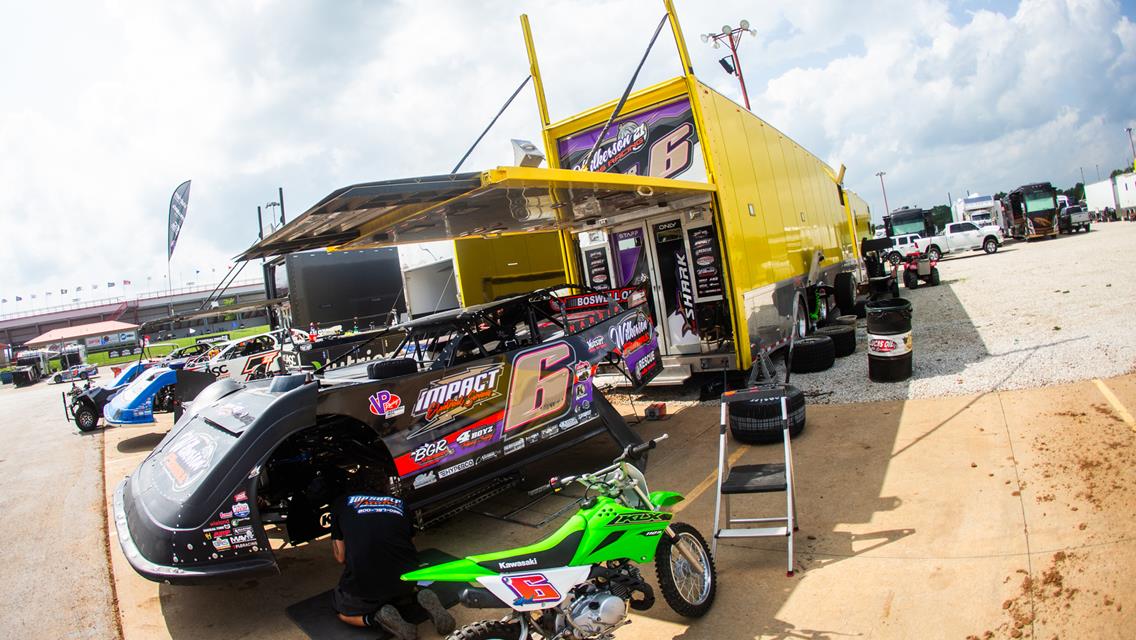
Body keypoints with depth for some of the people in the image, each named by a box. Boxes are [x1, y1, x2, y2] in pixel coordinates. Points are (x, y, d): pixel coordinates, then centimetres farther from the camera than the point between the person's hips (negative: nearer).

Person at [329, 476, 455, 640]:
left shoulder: (342, 503, 14)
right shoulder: (399, 503, 20)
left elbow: (340, 557, 14)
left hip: (363, 582, -3)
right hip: (406, 575, 3)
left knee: (345, 613, 28)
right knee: (402, 594, 37)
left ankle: (377, 617, -3)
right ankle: (420, 598, 4)